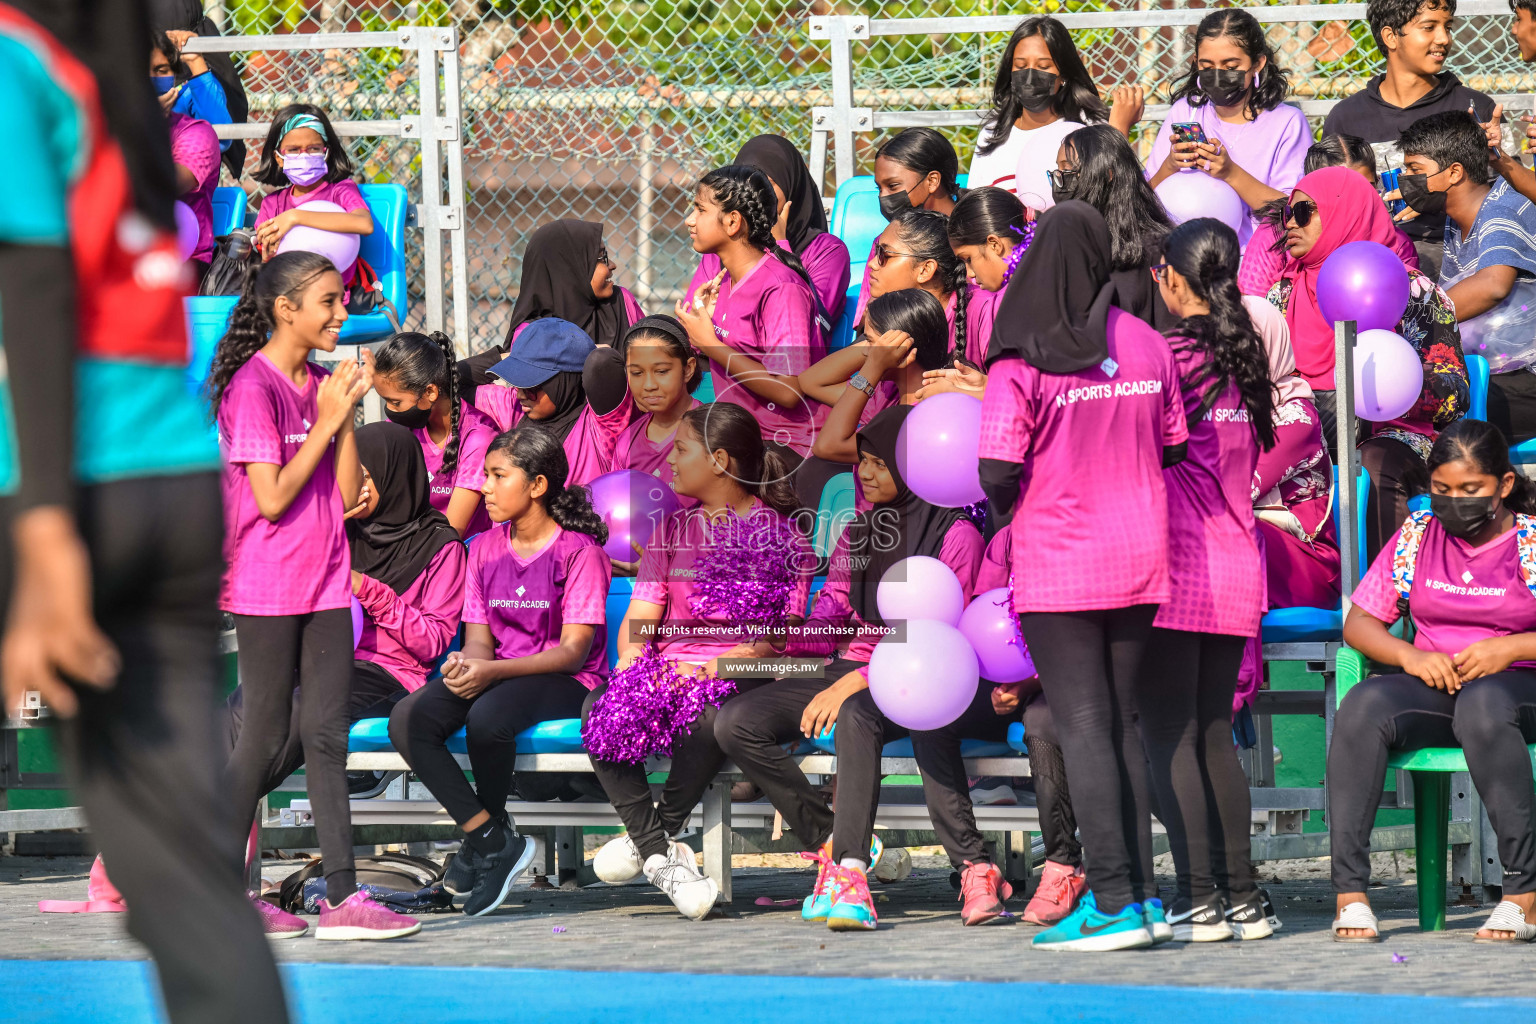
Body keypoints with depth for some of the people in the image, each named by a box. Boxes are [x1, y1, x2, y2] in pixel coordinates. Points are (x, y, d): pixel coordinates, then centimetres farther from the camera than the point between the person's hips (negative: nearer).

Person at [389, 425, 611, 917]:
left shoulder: (579, 550, -7)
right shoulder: (485, 548, 13)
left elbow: (573, 650, -13)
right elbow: (479, 637, 10)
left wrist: (493, 671, -25)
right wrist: (464, 664, -16)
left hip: (564, 682, -6)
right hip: (495, 675, 6)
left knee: (486, 719, -39)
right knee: (408, 719, -24)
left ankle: (489, 832, -11)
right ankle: (491, 840, -20)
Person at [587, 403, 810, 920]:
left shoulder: (778, 531, 4)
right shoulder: (672, 529, 20)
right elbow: (641, 616, 13)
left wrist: (717, 666, -20)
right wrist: (630, 660, -11)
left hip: (740, 677, -4)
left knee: (710, 719, -40)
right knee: (599, 707, -29)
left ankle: (651, 835, -20)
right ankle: (662, 856, -29)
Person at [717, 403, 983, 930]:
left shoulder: (954, 533, -5)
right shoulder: (858, 532, 18)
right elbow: (829, 616, 15)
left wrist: (855, 683, -23)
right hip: (851, 670, 7)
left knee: (856, 716, -42)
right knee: (735, 721, -16)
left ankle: (850, 871, -47)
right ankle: (829, 842, -12)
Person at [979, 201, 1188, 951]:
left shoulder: (1020, 362, -13)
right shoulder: (1147, 346, 1)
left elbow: (997, 474, -16)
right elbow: (1174, 449, 7)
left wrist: (1016, 506, 6)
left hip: (1058, 565, -5)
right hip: (1139, 561, 5)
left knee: (1084, 728, -3)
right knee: (1122, 724, 14)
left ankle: (1114, 902, -8)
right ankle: (1138, 891, 13)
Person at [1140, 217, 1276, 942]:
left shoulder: (1171, 356, -12)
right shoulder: (1246, 359, 9)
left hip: (1177, 563, -7)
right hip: (1237, 568, 7)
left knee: (1169, 736, -3)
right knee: (1214, 734, 13)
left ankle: (1198, 900, -8)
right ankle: (1242, 898, 11)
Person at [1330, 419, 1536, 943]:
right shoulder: (1417, 534, 12)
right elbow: (1358, 623, 12)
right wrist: (1409, 655, -8)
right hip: (1431, 683, 4)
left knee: (1482, 703, -41)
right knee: (1363, 705, -30)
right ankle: (1350, 892, -33)